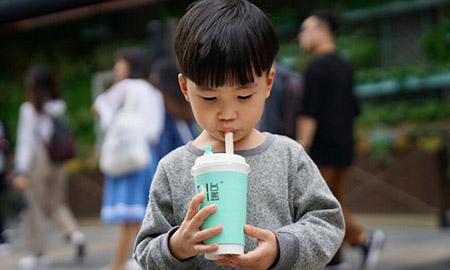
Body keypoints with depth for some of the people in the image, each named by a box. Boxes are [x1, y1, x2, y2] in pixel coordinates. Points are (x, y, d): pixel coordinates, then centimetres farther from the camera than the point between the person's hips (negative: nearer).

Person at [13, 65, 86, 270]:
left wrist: (20, 171, -14)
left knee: (34, 208, 5)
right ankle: (74, 233, -6)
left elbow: (25, 141, -14)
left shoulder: (29, 109, -11)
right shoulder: (59, 107, 5)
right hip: (58, 162, 5)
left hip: (37, 160, -5)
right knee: (56, 203, 18)